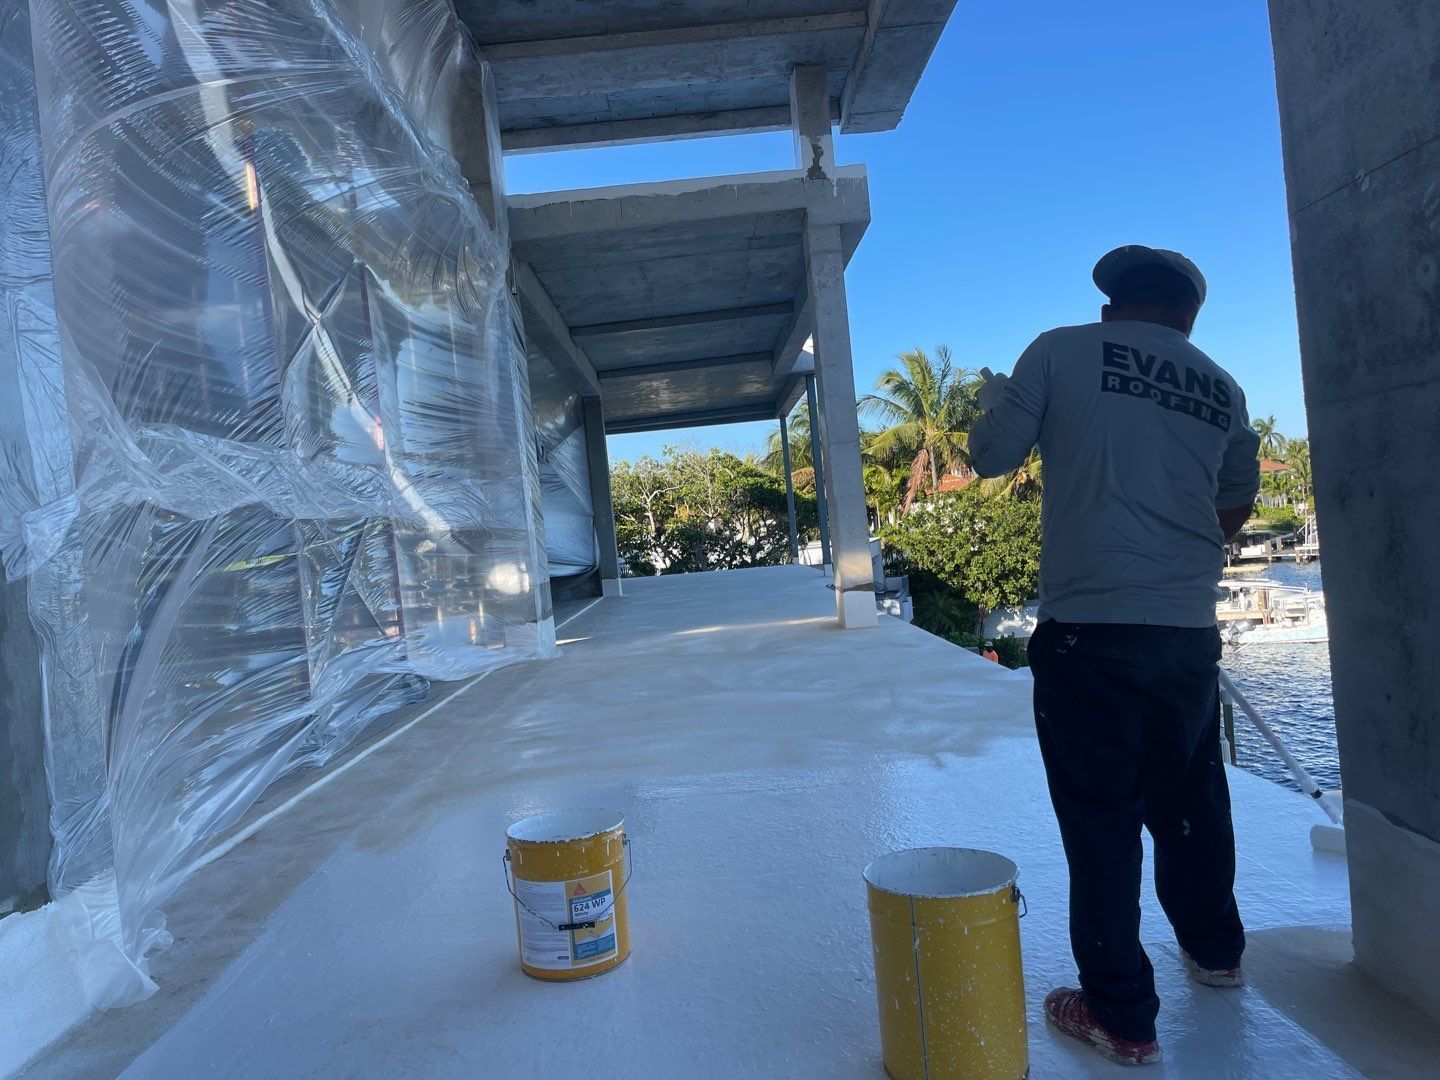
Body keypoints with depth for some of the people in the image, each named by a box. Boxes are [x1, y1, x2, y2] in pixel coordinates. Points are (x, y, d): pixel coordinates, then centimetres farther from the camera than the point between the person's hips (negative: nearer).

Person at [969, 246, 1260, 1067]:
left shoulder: (1063, 351, -1)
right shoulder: (1223, 389, 12)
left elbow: (994, 455, -1)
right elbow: (1236, 506, 20)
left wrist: (994, 399, 20)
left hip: (1089, 628, -5)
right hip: (1189, 630, 5)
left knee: (1101, 816, 4)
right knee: (1190, 797, 23)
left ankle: (1122, 1014, 13)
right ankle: (1214, 947, 44)